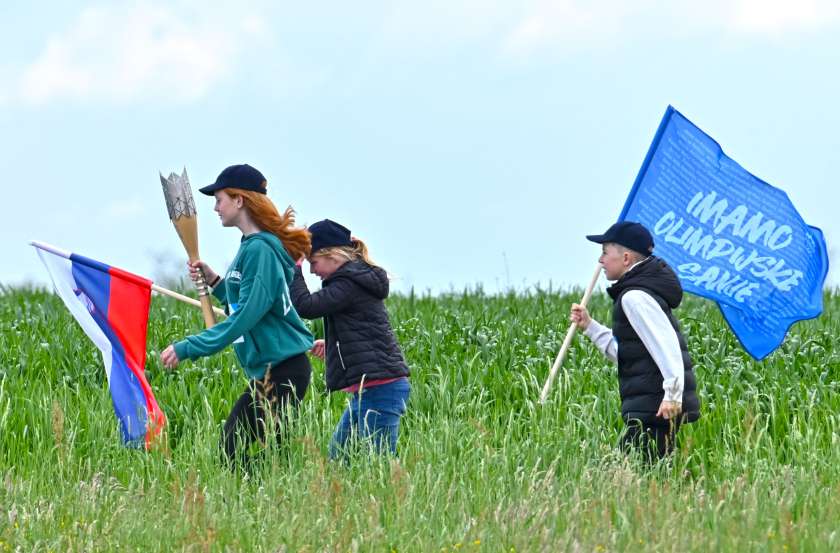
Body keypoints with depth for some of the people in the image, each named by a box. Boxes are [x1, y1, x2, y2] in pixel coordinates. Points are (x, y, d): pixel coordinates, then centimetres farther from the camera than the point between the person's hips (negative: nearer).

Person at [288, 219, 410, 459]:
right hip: (367, 389, 11)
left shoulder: (350, 284, -12)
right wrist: (331, 345, 17)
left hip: (379, 388, -11)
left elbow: (306, 306, -21)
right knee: (337, 456, 12)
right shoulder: (357, 278, 20)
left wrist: (295, 266, -10)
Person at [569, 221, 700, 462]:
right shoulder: (643, 293, 22)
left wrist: (672, 394, -28)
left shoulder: (635, 297, -11)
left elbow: (666, 343, -22)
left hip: (654, 406, -11)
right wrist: (589, 326, 23)